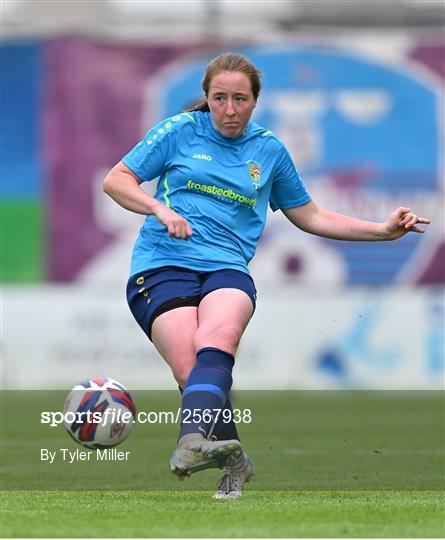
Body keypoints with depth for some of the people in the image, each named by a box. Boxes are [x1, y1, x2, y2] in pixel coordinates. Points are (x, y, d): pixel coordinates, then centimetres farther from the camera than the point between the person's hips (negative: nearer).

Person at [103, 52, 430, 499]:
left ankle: (192, 440, -56)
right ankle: (233, 461, -12)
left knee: (217, 335, -35)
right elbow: (115, 181, 12)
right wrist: (160, 209, -7)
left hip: (226, 269, 1)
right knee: (192, 367, -27)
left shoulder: (269, 150, 20)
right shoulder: (180, 131, 12)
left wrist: (385, 229, 25)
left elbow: (310, 217, 31)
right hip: (161, 266, -1)